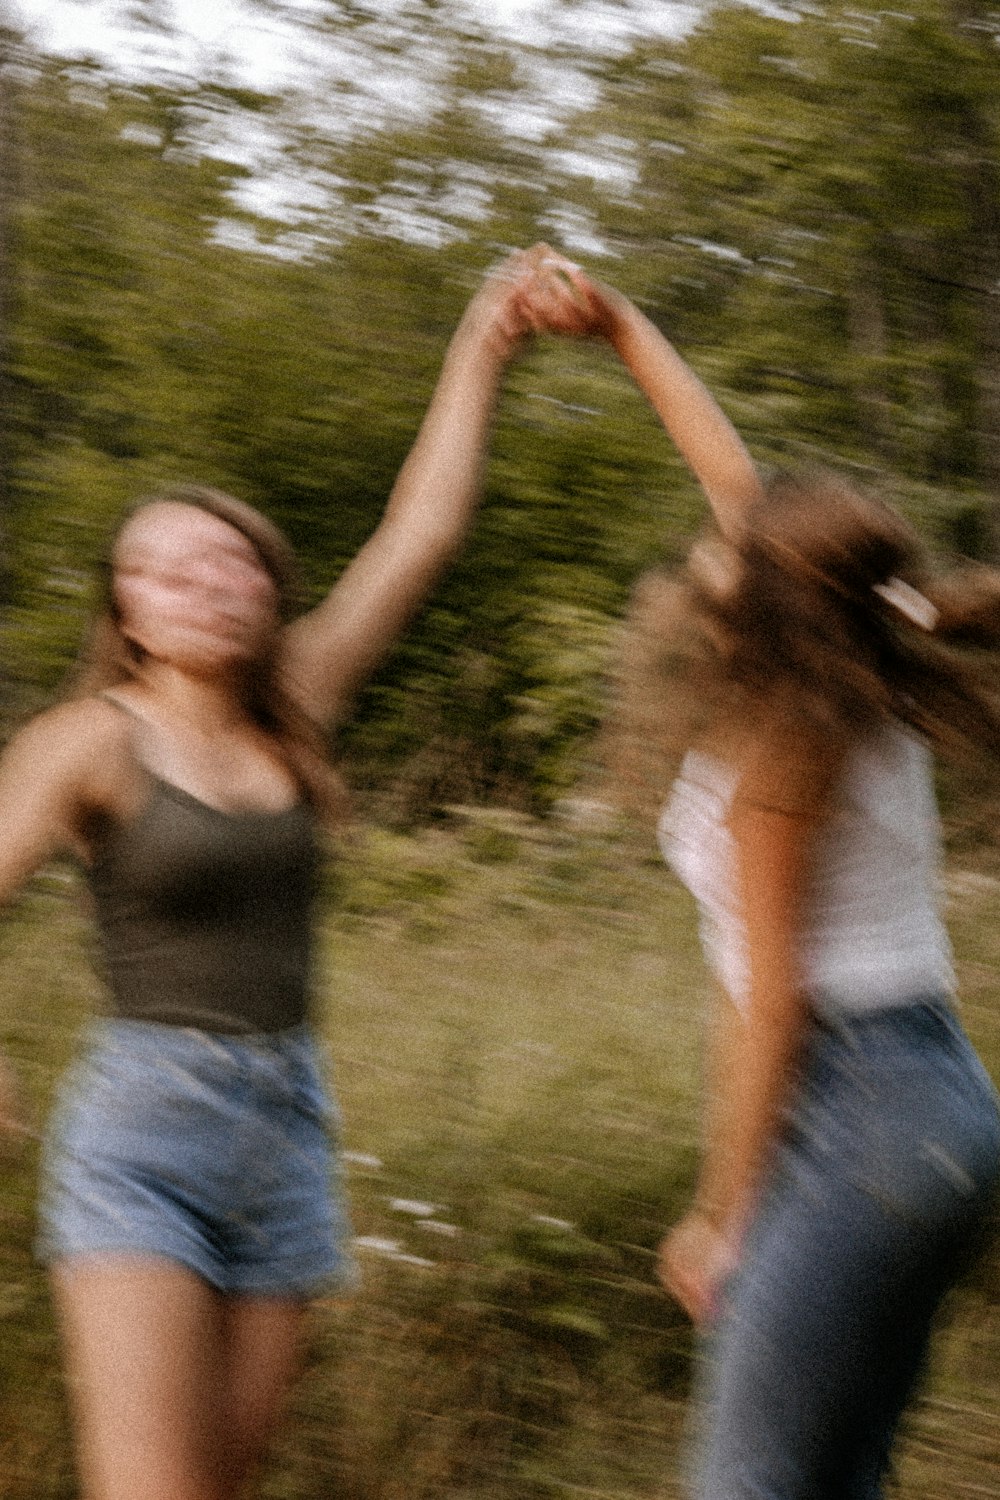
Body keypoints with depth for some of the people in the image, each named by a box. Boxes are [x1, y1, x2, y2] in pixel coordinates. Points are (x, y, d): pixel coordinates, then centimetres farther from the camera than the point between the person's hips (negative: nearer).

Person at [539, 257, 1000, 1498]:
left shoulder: (777, 756, -13)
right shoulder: (860, 686, 9)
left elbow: (772, 999, -12)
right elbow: (730, 472, 20)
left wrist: (722, 1215, -7)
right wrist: (623, 328, 28)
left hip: (857, 1107, -9)